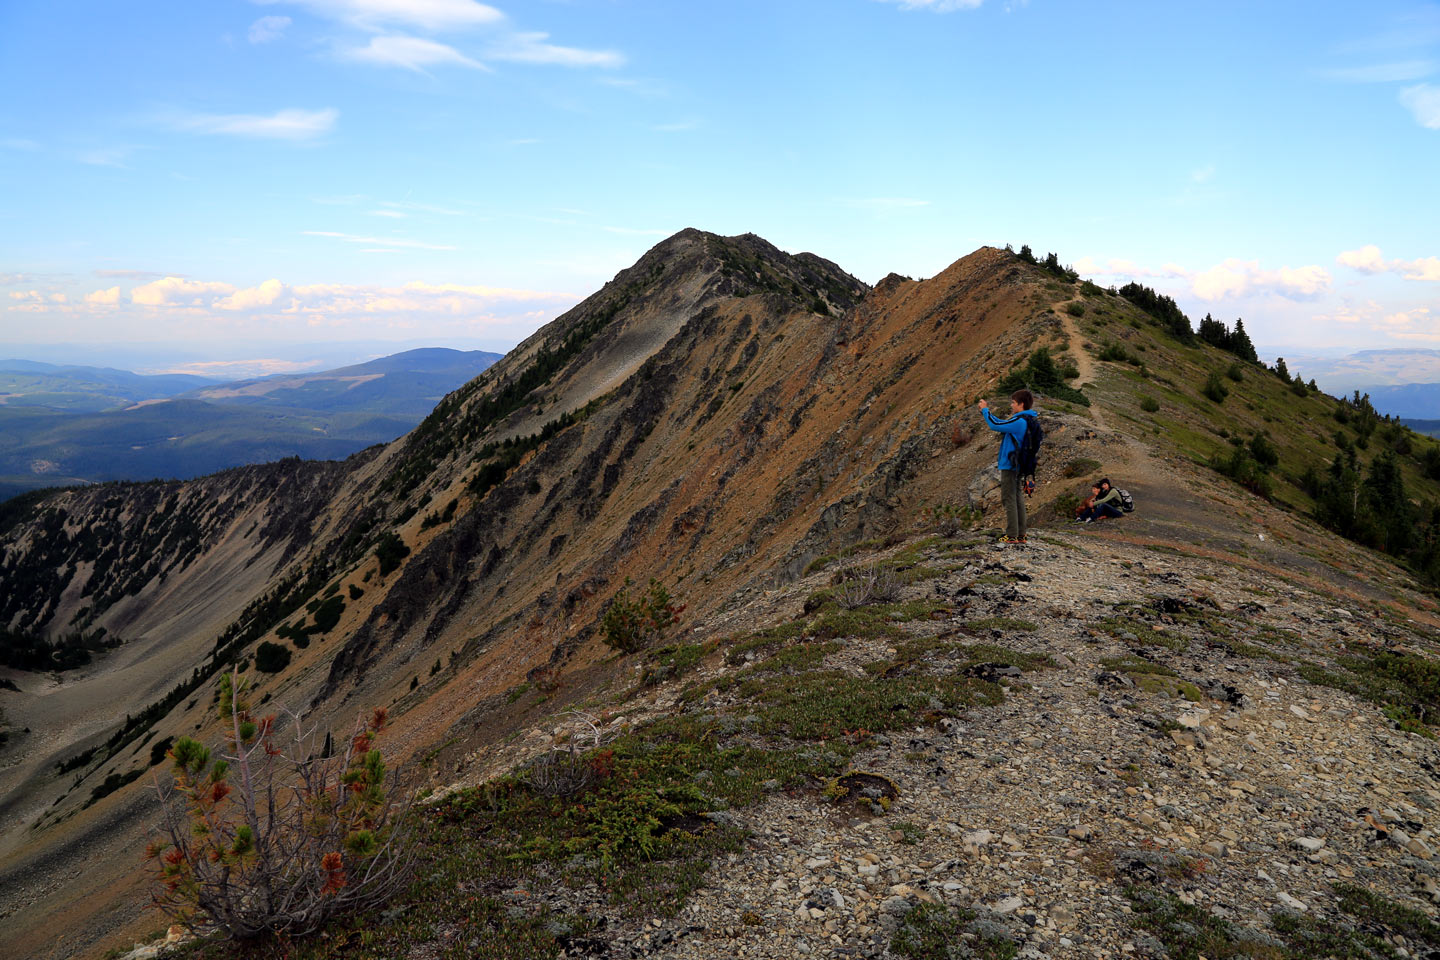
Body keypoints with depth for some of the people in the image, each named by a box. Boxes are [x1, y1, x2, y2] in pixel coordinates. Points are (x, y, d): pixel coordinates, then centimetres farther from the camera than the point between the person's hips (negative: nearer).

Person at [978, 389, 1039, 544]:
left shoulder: (1019, 421, -19)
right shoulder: (1027, 421, 12)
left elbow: (995, 425, -19)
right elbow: (1001, 424, 17)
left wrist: (985, 410, -5)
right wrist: (987, 412, 13)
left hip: (1009, 465, -10)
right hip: (1018, 465, 10)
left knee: (1009, 498, -5)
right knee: (1018, 498, 12)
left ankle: (1012, 535, -5)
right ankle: (1021, 534, 16)